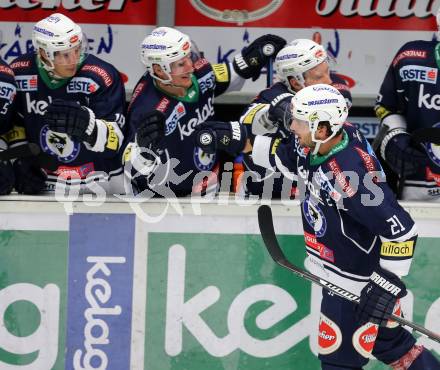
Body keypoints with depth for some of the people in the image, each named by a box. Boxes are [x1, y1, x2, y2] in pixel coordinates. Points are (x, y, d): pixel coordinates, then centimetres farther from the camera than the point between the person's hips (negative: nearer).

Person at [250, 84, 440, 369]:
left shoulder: (349, 178, -36)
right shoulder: (313, 144, -11)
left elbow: (401, 230, -32)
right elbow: (282, 154, 13)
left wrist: (387, 283, -28)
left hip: (357, 281, -9)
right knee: (388, 341, 24)